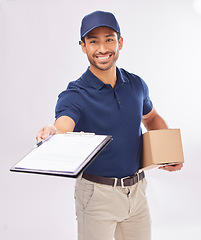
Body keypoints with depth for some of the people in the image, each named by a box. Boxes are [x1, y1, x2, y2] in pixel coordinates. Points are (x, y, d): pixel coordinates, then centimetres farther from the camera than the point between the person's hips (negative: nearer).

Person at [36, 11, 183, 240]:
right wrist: (51, 133, -59)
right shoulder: (74, 95, -15)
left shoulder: (136, 85, 1)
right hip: (97, 193, -5)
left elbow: (151, 118, 19)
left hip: (136, 191, 5)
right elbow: (62, 125, -35)